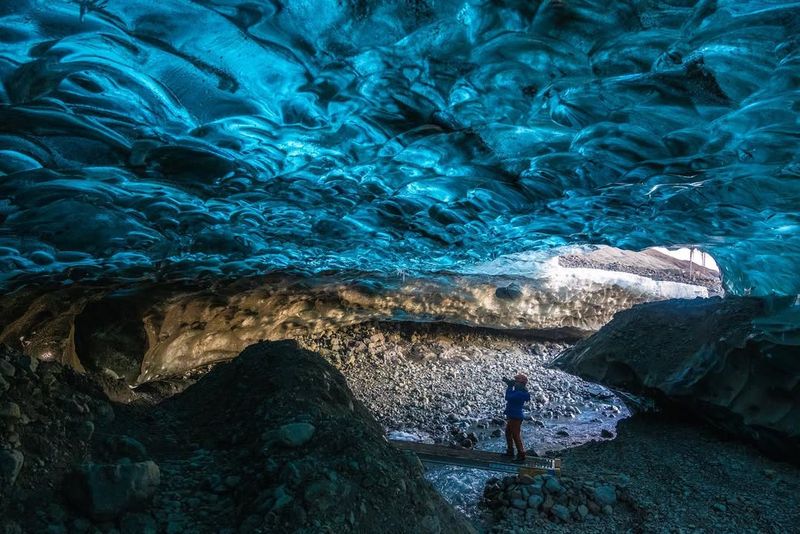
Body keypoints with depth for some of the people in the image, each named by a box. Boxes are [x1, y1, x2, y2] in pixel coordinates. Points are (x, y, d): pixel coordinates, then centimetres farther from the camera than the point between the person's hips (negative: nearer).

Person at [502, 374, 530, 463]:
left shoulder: (520, 393, -25)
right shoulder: (518, 391, 6)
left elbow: (508, 398, -32)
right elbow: (509, 396, 22)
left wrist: (510, 387, -21)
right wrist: (509, 384, 11)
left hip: (516, 418, -11)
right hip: (511, 416, 11)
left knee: (516, 436, -7)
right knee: (508, 433, 23)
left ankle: (521, 456, -2)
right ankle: (510, 451, 36)